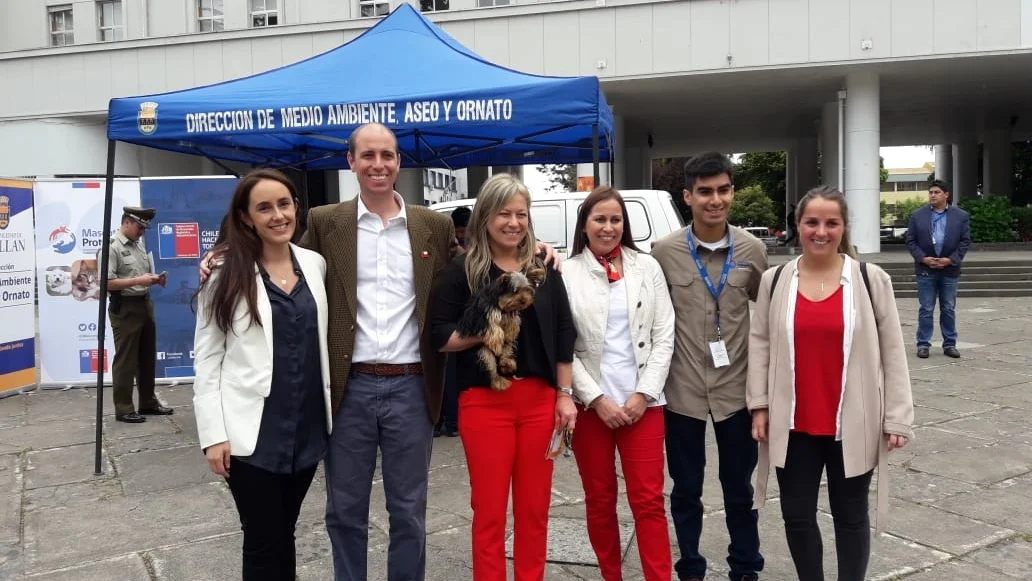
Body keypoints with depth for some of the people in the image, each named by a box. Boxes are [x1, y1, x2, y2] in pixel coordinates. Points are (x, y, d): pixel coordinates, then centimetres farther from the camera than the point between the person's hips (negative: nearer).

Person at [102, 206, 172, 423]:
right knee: (125, 360, 0)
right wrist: (138, 280, -24)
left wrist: (155, 279, 1)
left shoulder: (140, 245, 13)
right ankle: (123, 408, 9)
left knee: (147, 357, 15)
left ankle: (148, 402, 27)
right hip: (125, 308, -8)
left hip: (145, 305, 8)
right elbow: (107, 283, -20)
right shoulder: (111, 248, -12)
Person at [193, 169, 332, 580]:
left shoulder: (315, 264, 6)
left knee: (284, 534, 17)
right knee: (263, 543, 5)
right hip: (253, 432, -3)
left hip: (308, 427, 4)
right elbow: (207, 358, -5)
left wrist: (330, 407, 9)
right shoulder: (226, 272, -5)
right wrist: (213, 432, -10)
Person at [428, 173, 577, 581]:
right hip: (485, 402, -3)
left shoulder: (544, 268, 8)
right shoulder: (462, 270, -2)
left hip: (539, 399, 3)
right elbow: (440, 337, -4)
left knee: (535, 508, 12)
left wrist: (565, 395, 5)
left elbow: (564, 334, 10)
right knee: (489, 510, 5)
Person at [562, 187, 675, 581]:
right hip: (590, 404, 0)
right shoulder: (567, 274, -1)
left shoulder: (647, 267, 5)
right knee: (599, 500, 11)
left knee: (649, 500, 1)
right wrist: (596, 398, -9)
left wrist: (644, 393, -7)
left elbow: (664, 337, 3)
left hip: (642, 403, 0)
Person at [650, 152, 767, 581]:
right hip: (683, 391, -1)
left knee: (739, 490, 15)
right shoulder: (665, 251, -6)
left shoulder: (752, 250, -2)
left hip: (737, 389, 1)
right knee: (686, 491, 13)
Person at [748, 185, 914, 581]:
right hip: (793, 424, 2)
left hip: (853, 425, -1)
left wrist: (897, 417, -3)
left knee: (850, 516, 15)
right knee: (797, 515, 12)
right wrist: (760, 405, 1)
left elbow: (892, 352, -1)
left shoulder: (871, 280, -4)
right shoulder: (774, 281, 1)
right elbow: (760, 343, 5)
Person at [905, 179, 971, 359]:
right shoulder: (917, 215, 4)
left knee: (949, 310, 9)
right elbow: (911, 241, 1)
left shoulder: (961, 216, 4)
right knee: (926, 310, 3)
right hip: (925, 269, -1)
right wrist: (923, 258, -12)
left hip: (949, 269, 1)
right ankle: (923, 344, 9)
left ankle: (949, 344, 17)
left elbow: (965, 241, 1)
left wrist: (950, 260, -11)